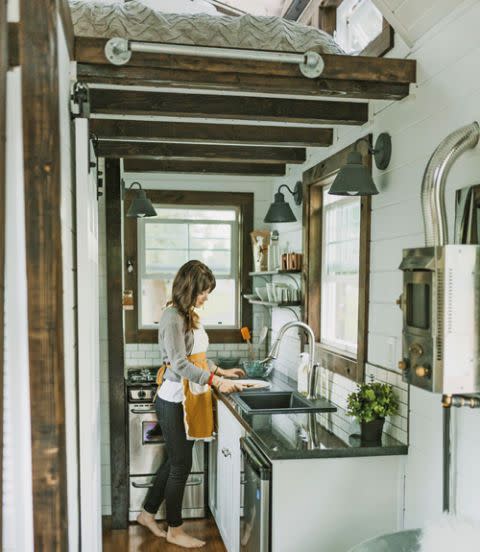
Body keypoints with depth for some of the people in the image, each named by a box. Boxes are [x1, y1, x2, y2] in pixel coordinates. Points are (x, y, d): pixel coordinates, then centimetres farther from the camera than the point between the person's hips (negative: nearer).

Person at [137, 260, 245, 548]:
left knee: (176, 461, 18)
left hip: (190, 399, 9)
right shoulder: (173, 318, -18)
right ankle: (175, 530, 22)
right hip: (174, 401, -9)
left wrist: (221, 370, 11)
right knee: (181, 464, 4)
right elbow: (180, 364, -23)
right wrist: (216, 381, -25)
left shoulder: (190, 316, 10)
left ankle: (148, 513, 35)